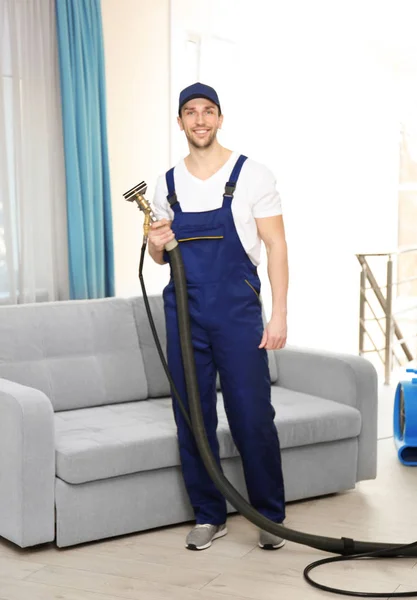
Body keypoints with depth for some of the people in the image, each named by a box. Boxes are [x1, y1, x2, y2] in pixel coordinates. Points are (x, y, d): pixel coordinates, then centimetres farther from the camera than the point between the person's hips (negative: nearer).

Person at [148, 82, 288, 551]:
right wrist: (156, 245, -6)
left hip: (238, 312, -4)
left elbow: (276, 246, -4)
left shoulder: (252, 175, -3)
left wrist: (278, 314, -11)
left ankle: (270, 517, 14)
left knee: (253, 417, -2)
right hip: (184, 313, 4)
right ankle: (209, 516, 20)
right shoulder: (167, 184, 10)